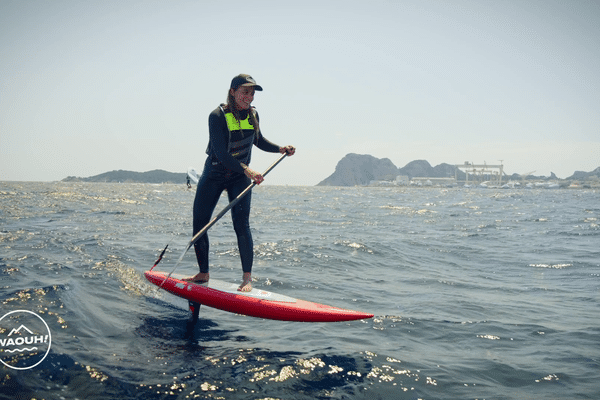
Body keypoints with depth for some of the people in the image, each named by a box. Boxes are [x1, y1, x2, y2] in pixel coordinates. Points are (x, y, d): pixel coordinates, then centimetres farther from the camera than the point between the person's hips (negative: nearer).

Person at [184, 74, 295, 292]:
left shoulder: (252, 114, -2)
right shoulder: (217, 116, -19)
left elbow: (259, 141, 17)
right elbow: (221, 153, -28)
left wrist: (280, 149, 2)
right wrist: (247, 170, -39)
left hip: (240, 177, 2)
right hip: (214, 174, -2)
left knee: (241, 223, -13)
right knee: (199, 224, 1)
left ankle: (247, 278, -7)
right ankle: (203, 273, 19)